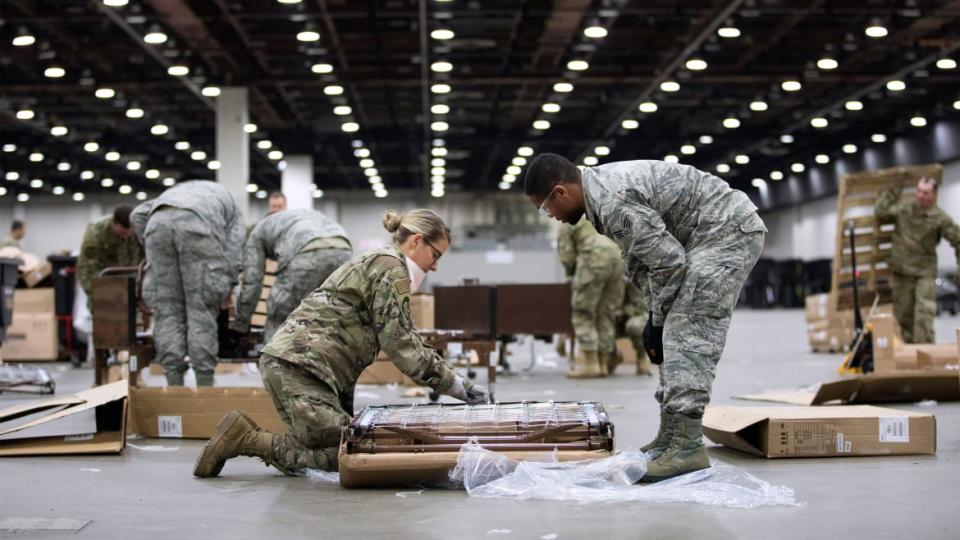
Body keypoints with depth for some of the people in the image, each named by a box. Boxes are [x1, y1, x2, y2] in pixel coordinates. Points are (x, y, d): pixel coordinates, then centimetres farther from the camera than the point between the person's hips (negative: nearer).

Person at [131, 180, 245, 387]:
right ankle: (205, 386, 4)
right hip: (197, 224, -3)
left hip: (158, 222, 3)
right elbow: (233, 248, 19)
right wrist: (227, 288, 23)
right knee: (201, 309, 4)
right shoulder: (231, 206, 36)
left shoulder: (175, 191, 45)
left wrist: (150, 246, 34)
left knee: (167, 309, 8)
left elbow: (138, 215, 28)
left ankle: (174, 385, 6)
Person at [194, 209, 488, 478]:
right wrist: (457, 386, -6)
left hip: (289, 359, 10)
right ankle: (245, 438, -9)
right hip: (299, 364, -10)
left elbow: (405, 339, 27)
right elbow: (399, 342, -10)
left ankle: (244, 435, 5)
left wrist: (455, 382, 20)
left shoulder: (375, 262, 26)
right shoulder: (392, 267, -6)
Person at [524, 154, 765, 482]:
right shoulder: (603, 187, 9)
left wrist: (657, 322, -9)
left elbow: (668, 261, -23)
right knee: (680, 333, 9)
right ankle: (670, 439, 12)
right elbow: (639, 256, 16)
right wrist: (656, 318, 9)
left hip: (728, 230, -10)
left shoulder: (612, 201, -23)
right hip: (720, 233, 10)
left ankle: (687, 447, -19)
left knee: (687, 334, -16)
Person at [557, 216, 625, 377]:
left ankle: (590, 363, -9)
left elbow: (566, 255, 10)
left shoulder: (567, 224, 19)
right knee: (606, 314, 9)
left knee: (583, 314, -1)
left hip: (594, 260, -6)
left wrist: (573, 274, 28)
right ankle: (602, 363, 7)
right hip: (616, 258, 6)